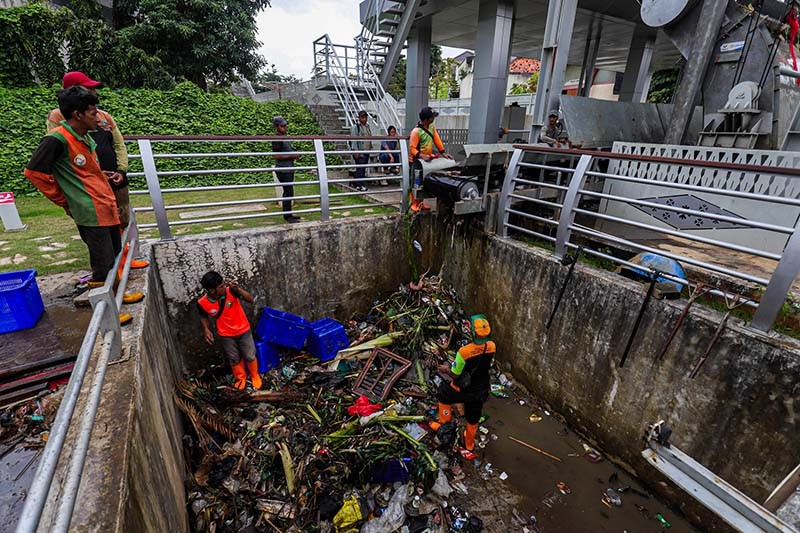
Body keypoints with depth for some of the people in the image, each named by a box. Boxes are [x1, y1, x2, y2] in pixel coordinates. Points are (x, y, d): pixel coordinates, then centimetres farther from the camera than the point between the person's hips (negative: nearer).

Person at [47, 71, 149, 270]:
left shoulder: (104, 115, 10)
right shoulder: (58, 116, -3)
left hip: (116, 180, 5)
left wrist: (122, 171, -5)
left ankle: (123, 258, 29)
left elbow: (119, 144, 9)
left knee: (121, 223, 13)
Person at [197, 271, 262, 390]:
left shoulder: (231, 291, -24)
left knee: (250, 356, 16)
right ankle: (240, 377, 49)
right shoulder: (202, 303, -20)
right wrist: (206, 329, -16)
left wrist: (238, 289, -41)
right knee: (234, 359, 21)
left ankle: (255, 376, 43)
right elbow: (204, 317, 1)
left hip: (243, 331, -1)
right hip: (225, 335, 1)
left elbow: (251, 300, -28)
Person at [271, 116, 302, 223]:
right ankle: (287, 216, -3)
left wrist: (295, 155, 7)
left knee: (288, 192, 12)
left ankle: (288, 214, 20)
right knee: (288, 192, -9)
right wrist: (292, 156, -16)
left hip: (289, 169, 9)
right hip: (283, 170, -9)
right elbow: (277, 156, -18)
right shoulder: (277, 139, -12)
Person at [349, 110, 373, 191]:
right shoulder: (355, 127, -7)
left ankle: (354, 183, 20)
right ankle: (359, 185, -4)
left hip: (366, 152, 8)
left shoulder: (367, 126, 17)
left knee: (363, 169, 10)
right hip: (359, 152, -8)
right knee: (360, 169, -9)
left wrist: (370, 148, 19)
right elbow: (353, 140, -13)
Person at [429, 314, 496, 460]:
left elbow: (455, 375, -20)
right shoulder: (491, 346, -19)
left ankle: (444, 423, 44)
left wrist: (446, 369, 1)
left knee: (444, 393, 28)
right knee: (473, 419, 27)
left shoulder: (464, 352, -34)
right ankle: (469, 449, 49)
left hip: (462, 391, -5)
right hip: (481, 390, 5)